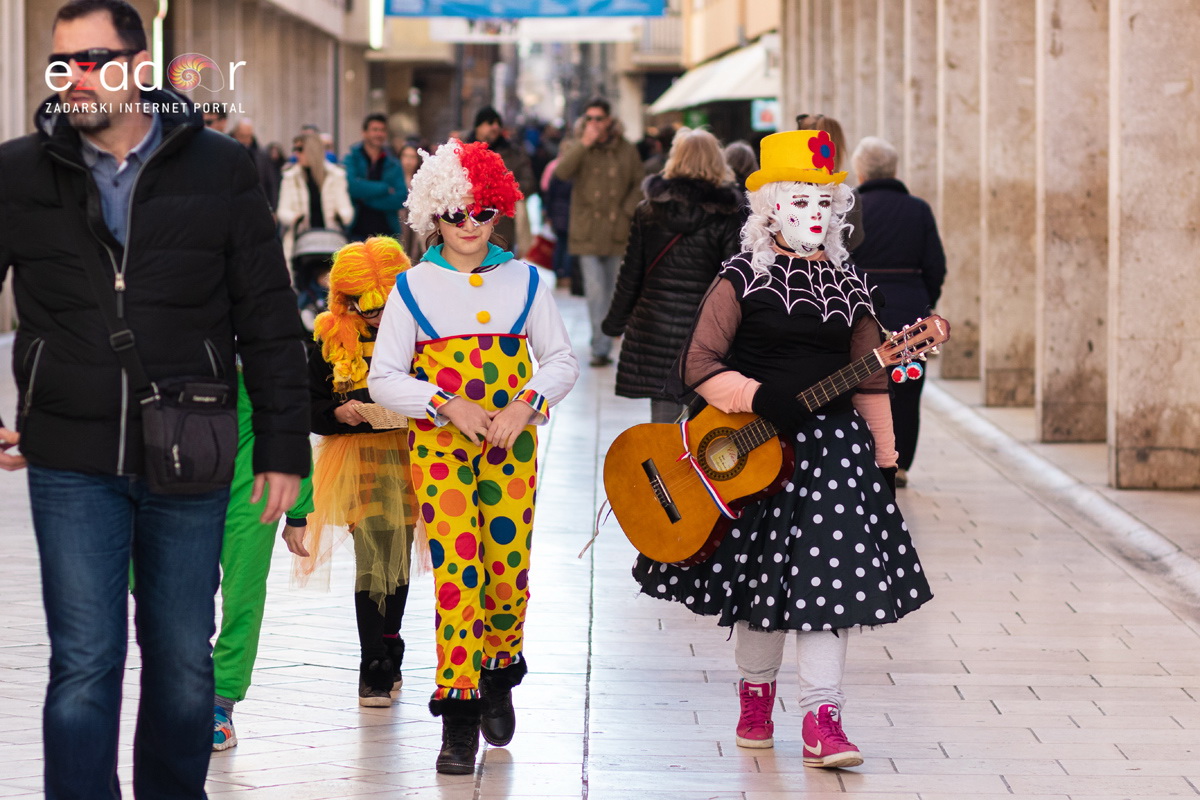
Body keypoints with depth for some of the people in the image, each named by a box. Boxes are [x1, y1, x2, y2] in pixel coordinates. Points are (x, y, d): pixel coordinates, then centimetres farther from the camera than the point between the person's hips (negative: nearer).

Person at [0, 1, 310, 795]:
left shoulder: (218, 169, 1)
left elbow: (270, 320, 3)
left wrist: (284, 447, 1)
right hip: (72, 466, -1)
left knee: (183, 661, 11)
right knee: (84, 666, -2)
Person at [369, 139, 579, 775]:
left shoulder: (523, 282, 6)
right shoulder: (413, 287, 2)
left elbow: (562, 361, 10)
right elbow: (383, 380, 0)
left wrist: (525, 405, -8)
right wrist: (449, 405, -12)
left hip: (511, 445, 2)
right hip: (440, 446, -2)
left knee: (509, 571, 1)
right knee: (455, 572, -9)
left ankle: (500, 673, 30)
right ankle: (458, 718, -5)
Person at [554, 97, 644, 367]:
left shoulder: (626, 150, 6)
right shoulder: (575, 148, 2)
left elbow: (639, 184, 12)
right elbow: (562, 172, -18)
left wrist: (628, 211, -2)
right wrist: (584, 144, -23)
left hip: (616, 233, 2)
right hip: (587, 232, -2)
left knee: (610, 291, 11)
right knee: (595, 291, -11)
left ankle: (601, 343, 23)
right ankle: (601, 347, -12)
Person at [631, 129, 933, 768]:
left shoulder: (848, 286, 9)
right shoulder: (744, 279, -3)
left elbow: (870, 380, 12)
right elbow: (699, 365, -9)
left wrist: (883, 461, 10)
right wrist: (762, 398, -21)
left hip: (833, 445, 2)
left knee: (827, 578, -6)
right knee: (760, 577, 8)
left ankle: (823, 722, -6)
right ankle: (755, 697, 29)